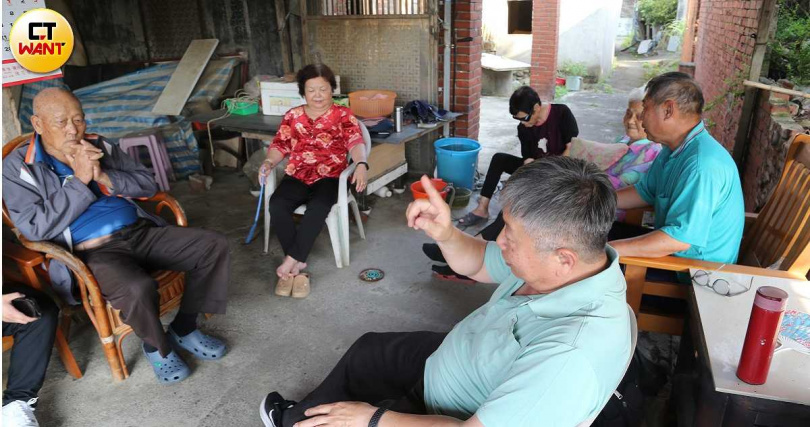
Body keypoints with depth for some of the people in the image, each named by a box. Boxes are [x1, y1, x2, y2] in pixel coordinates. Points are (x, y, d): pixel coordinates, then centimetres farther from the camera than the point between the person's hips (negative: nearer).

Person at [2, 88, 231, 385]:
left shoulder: (100, 146, 11)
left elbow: (148, 185, 9)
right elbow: (35, 228, -12)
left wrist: (103, 176, -8)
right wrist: (80, 180, -14)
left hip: (140, 232, 6)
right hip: (92, 252, -5)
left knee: (214, 246, -9)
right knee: (138, 288, -37)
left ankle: (183, 329, 6)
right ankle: (157, 346, -2)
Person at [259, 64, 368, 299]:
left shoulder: (343, 115, 7)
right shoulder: (292, 116, 16)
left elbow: (356, 141, -7)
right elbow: (280, 145, 12)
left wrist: (361, 164, -29)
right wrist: (269, 162, -11)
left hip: (329, 177, -3)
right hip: (297, 176, 3)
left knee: (318, 206, -36)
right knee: (276, 205, -27)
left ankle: (291, 261, -25)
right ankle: (298, 266, -21)